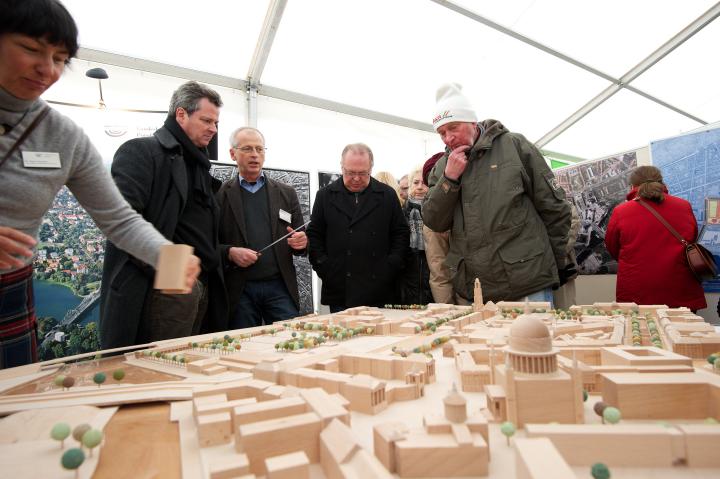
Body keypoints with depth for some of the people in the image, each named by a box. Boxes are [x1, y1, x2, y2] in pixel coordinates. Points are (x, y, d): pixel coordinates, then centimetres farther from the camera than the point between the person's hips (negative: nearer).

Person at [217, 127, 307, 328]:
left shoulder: (286, 193, 11)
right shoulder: (220, 195, 4)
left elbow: (300, 243, 12)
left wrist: (301, 243, -9)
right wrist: (230, 253, -16)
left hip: (280, 287, 2)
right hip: (239, 291, -1)